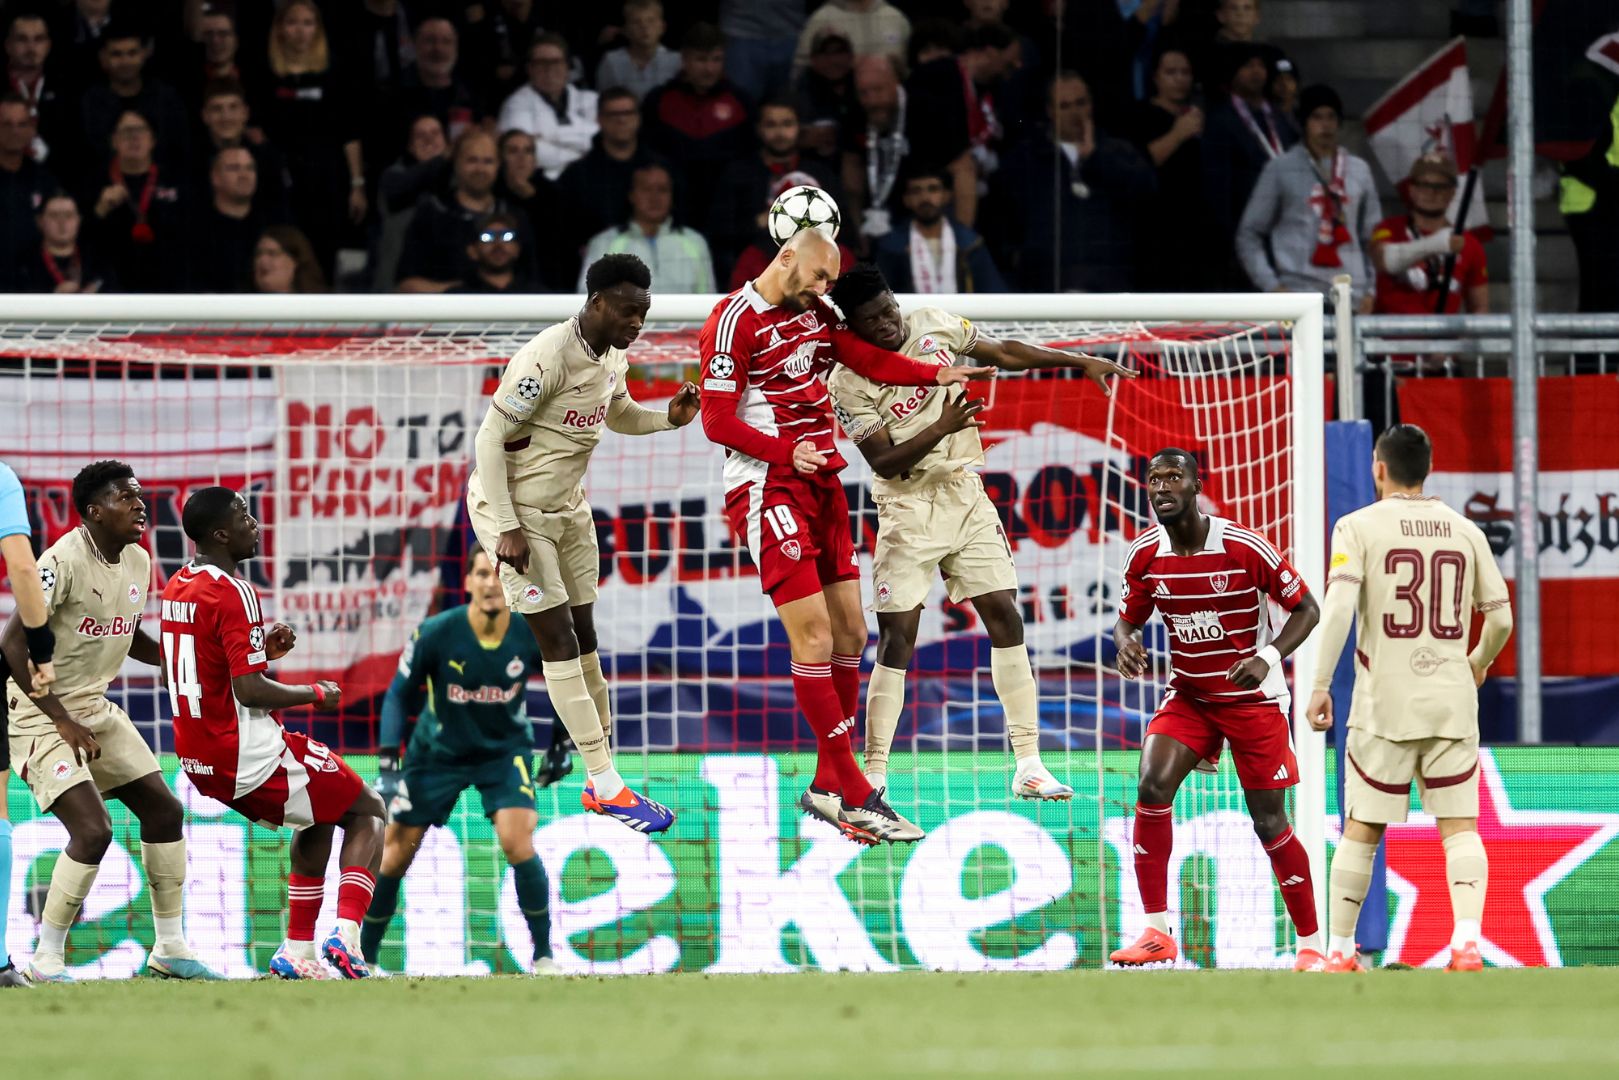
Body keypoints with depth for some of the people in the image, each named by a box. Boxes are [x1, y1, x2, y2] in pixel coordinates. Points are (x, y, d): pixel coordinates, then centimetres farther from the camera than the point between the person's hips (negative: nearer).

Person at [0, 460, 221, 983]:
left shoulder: (137, 562, 4)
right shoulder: (64, 562, -22)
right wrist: (63, 721, -23)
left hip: (94, 709, 9)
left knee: (164, 809, 7)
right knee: (93, 829, -20)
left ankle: (171, 949, 19)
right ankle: (46, 960, -6)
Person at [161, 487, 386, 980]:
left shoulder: (176, 587, 9)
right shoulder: (234, 593, -18)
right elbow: (250, 690, -23)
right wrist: (317, 694, -8)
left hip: (198, 757, 9)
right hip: (247, 753, -9)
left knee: (317, 819, 29)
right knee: (368, 811, 5)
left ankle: (298, 948, 23)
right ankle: (347, 931, -13)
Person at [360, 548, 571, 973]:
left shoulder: (533, 635, -18)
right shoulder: (436, 634, -23)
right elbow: (399, 695, -11)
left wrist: (561, 744, 4)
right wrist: (386, 765, -19)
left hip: (506, 750, 0)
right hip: (438, 751, 0)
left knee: (517, 841, -22)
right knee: (395, 854, 0)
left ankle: (544, 957, -8)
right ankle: (364, 958, 19)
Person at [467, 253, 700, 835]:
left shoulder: (612, 356, 0)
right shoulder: (547, 358, -27)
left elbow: (619, 414, 21)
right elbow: (491, 439, -23)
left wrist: (668, 417, -1)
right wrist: (507, 529, -24)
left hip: (566, 506, 8)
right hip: (514, 507, -8)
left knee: (583, 638, 9)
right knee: (559, 640, -8)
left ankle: (599, 779, 16)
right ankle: (606, 786, -8)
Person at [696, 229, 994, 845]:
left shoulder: (816, 314, 14)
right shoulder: (736, 321, -9)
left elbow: (867, 358, 9)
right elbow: (717, 421, -13)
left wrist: (935, 375, -6)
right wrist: (787, 451, -23)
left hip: (821, 484, 8)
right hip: (768, 489, -8)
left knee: (850, 632, 7)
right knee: (814, 637, -12)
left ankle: (828, 787, 15)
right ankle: (853, 796, -11)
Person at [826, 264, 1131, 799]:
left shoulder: (932, 325, 1)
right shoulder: (847, 383, -13)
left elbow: (1005, 353, 13)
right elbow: (884, 462, -17)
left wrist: (1080, 362, 13)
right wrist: (941, 429, -30)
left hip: (966, 495, 5)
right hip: (909, 509, -5)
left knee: (1005, 618, 0)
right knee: (896, 639, -10)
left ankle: (1028, 764, 3)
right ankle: (874, 773, -2)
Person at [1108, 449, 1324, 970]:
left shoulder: (1245, 548, -19)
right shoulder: (1146, 555, -6)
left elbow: (1306, 608, -10)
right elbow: (1128, 618, 9)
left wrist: (1269, 658, -27)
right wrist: (1125, 642, -16)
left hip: (1253, 698, -3)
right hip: (1188, 694, 3)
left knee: (1269, 823, -1)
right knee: (1152, 786, -20)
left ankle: (1311, 946, 14)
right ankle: (1156, 933, -13)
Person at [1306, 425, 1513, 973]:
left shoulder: (1359, 527, -2)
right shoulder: (1466, 532, 7)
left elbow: (1338, 605, -15)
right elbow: (1500, 618, 10)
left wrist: (1320, 685, -13)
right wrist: (1480, 660, 31)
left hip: (1384, 706, -2)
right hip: (1453, 702, 2)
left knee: (1362, 830, 8)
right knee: (1460, 827, 2)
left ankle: (1339, 949, 14)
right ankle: (1467, 940, -16)